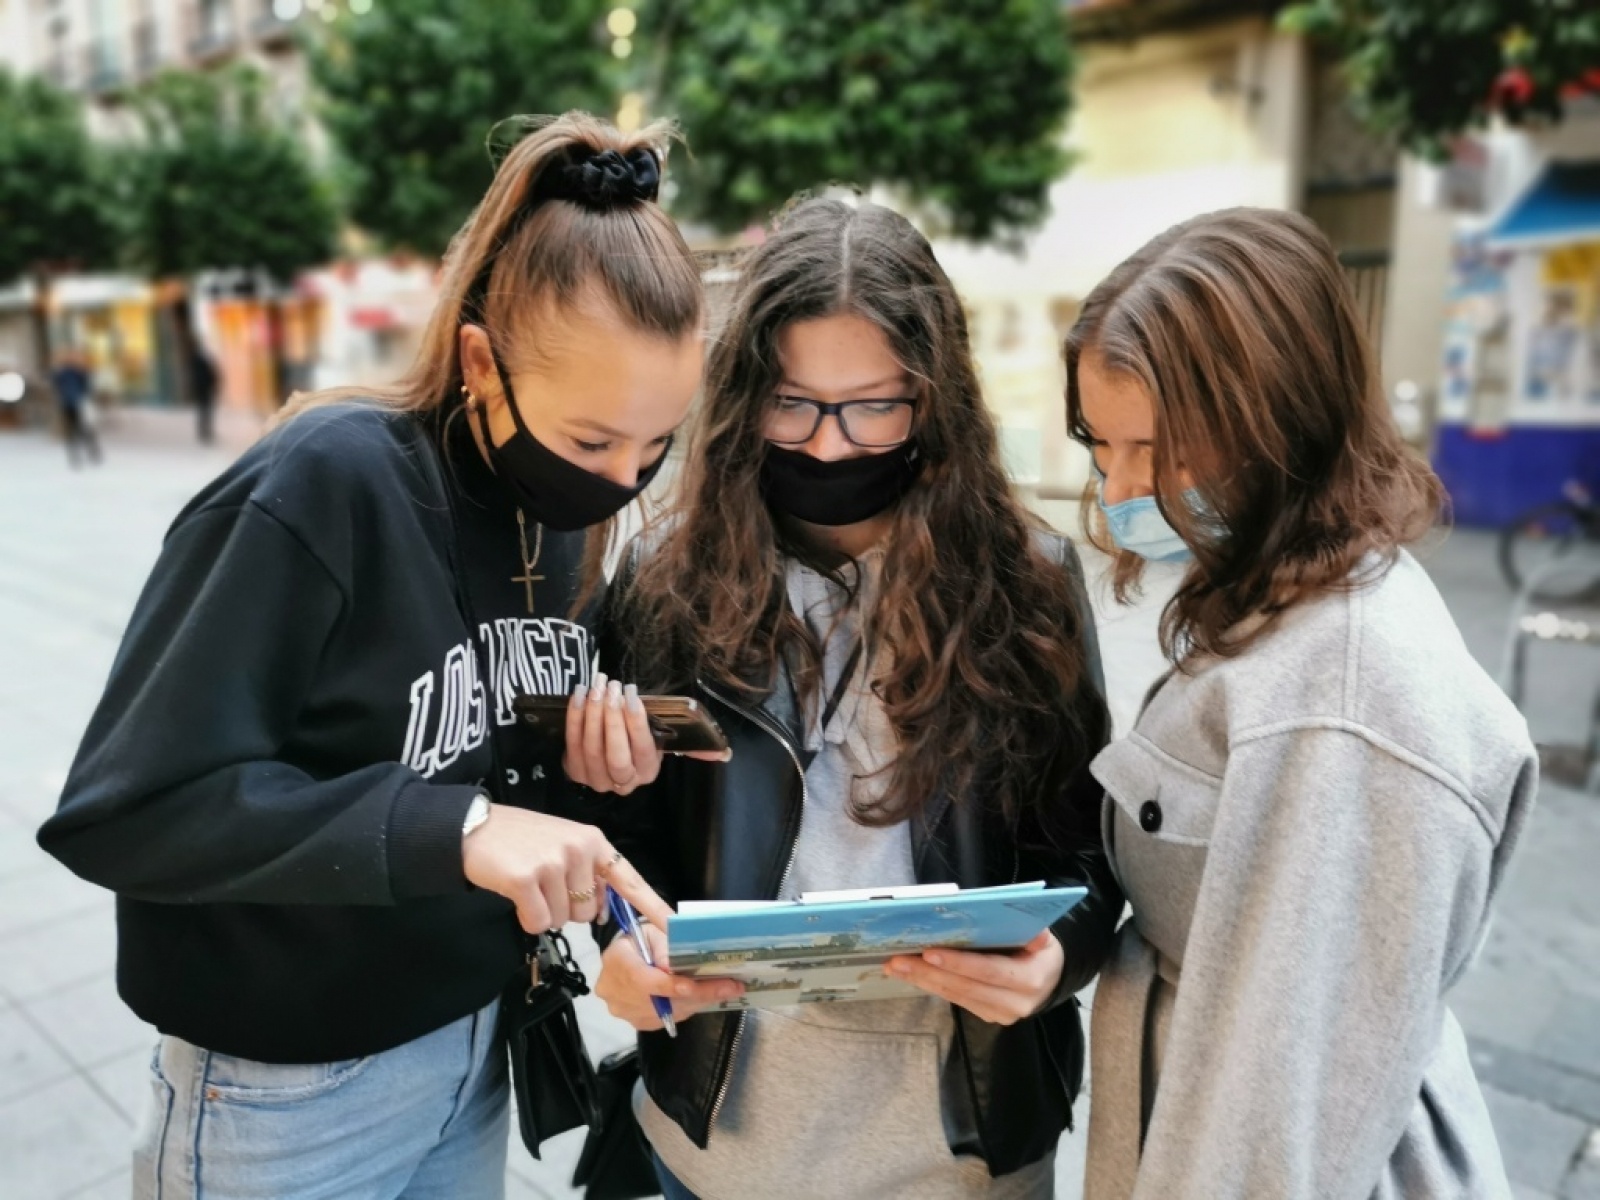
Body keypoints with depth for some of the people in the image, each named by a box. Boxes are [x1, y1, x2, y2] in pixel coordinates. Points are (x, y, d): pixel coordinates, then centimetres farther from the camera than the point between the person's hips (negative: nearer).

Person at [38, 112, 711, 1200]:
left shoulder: (569, 514, -4)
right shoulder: (322, 490, -24)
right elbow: (124, 810, -25)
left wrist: (587, 768, -15)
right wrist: (453, 828, -34)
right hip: (292, 1089, -5)